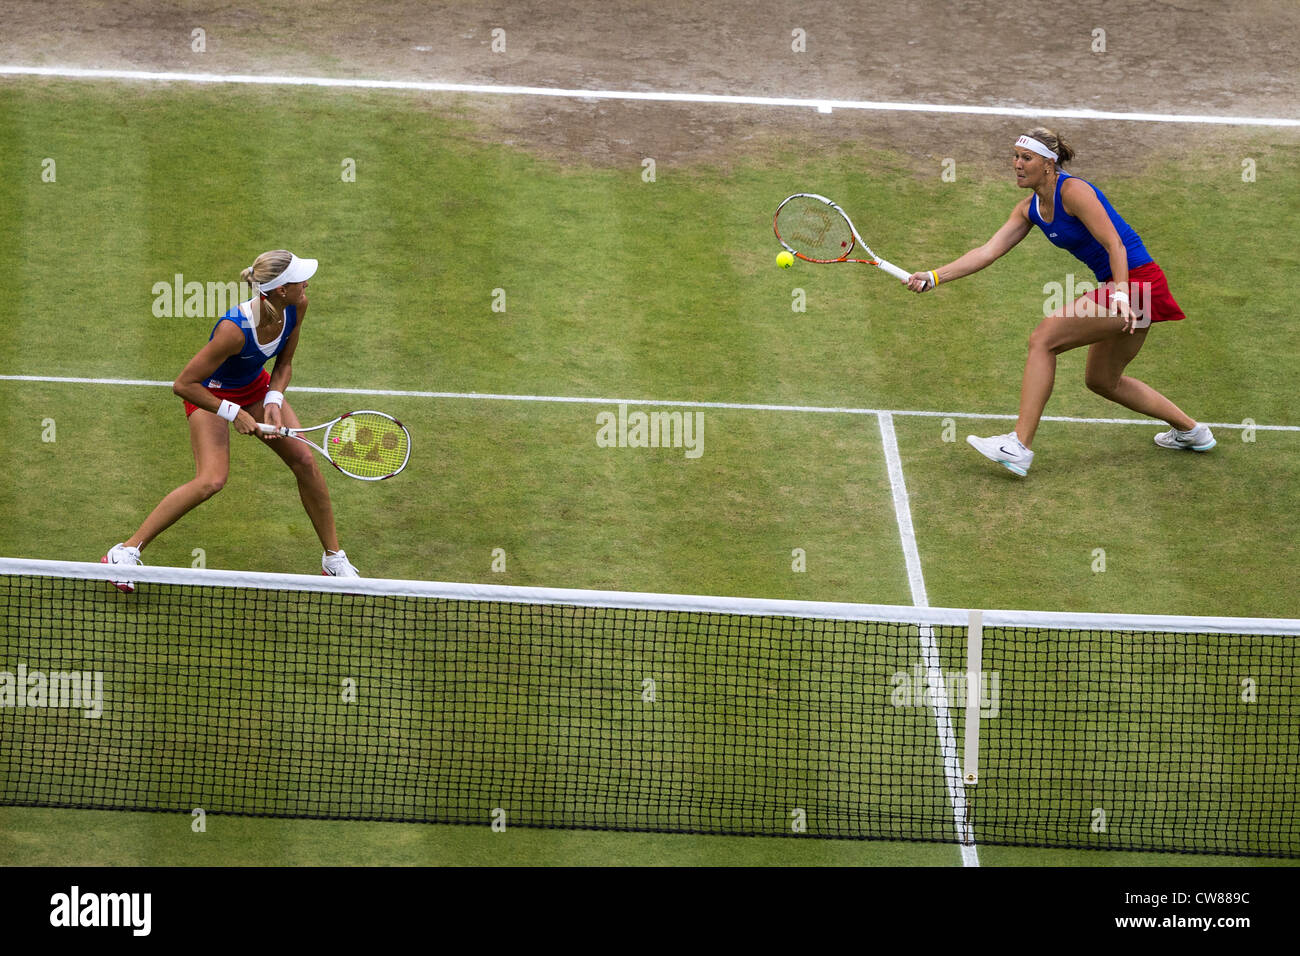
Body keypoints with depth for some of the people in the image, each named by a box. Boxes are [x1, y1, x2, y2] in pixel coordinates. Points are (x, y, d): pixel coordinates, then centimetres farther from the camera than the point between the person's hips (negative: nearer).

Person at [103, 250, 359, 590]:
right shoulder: (234, 330, -39)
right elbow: (183, 384, -31)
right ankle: (125, 552, -14)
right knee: (211, 480, -23)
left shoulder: (296, 307, -19)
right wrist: (232, 414, -27)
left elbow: (284, 364, -1)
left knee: (304, 460, -2)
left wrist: (274, 402, -18)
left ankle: (334, 558, 15)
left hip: (256, 388, 7)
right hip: (210, 395, -7)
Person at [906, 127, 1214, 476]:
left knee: (1043, 339, -17)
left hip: (1136, 282, -10)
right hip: (1117, 287, 10)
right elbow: (988, 251, 6)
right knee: (1101, 380, 22)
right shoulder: (1030, 208, 9)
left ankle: (1020, 446, -20)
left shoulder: (1073, 191, -16)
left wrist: (1121, 294, -33)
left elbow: (1114, 244, -21)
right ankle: (1190, 430, 37)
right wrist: (933, 277, -3)